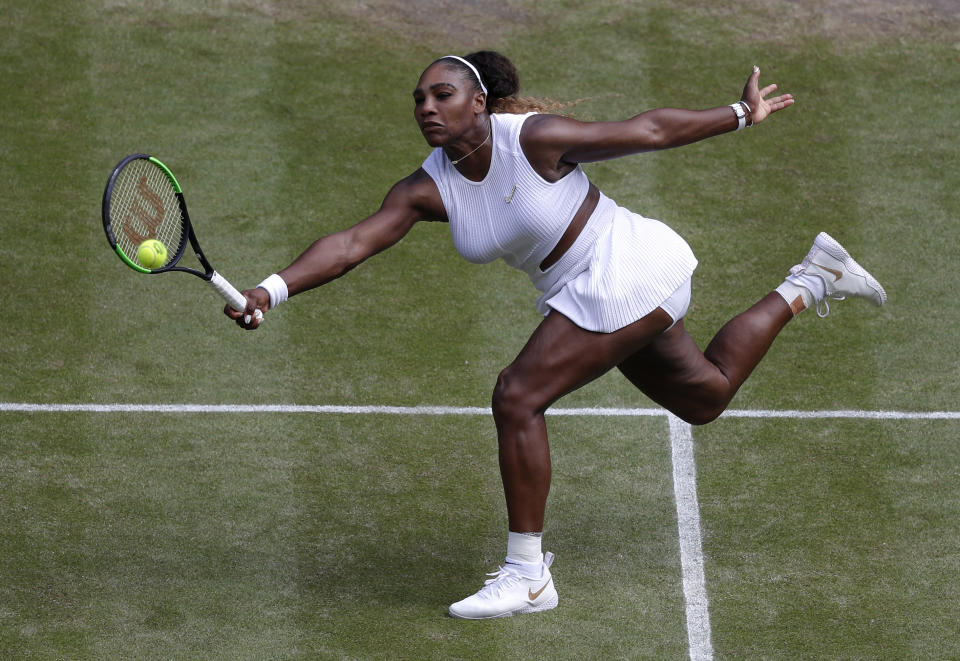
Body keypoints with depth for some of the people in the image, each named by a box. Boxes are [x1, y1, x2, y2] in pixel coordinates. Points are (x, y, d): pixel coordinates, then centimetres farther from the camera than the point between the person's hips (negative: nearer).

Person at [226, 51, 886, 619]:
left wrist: (742, 115, -5)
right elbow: (352, 242, -14)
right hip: (593, 291, 8)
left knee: (517, 398, -17)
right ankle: (811, 282, 43)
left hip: (624, 269, -8)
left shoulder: (534, 137, -23)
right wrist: (271, 290, -28)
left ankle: (527, 577, -8)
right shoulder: (428, 187, -6)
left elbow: (650, 129, -13)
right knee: (704, 398, 25)